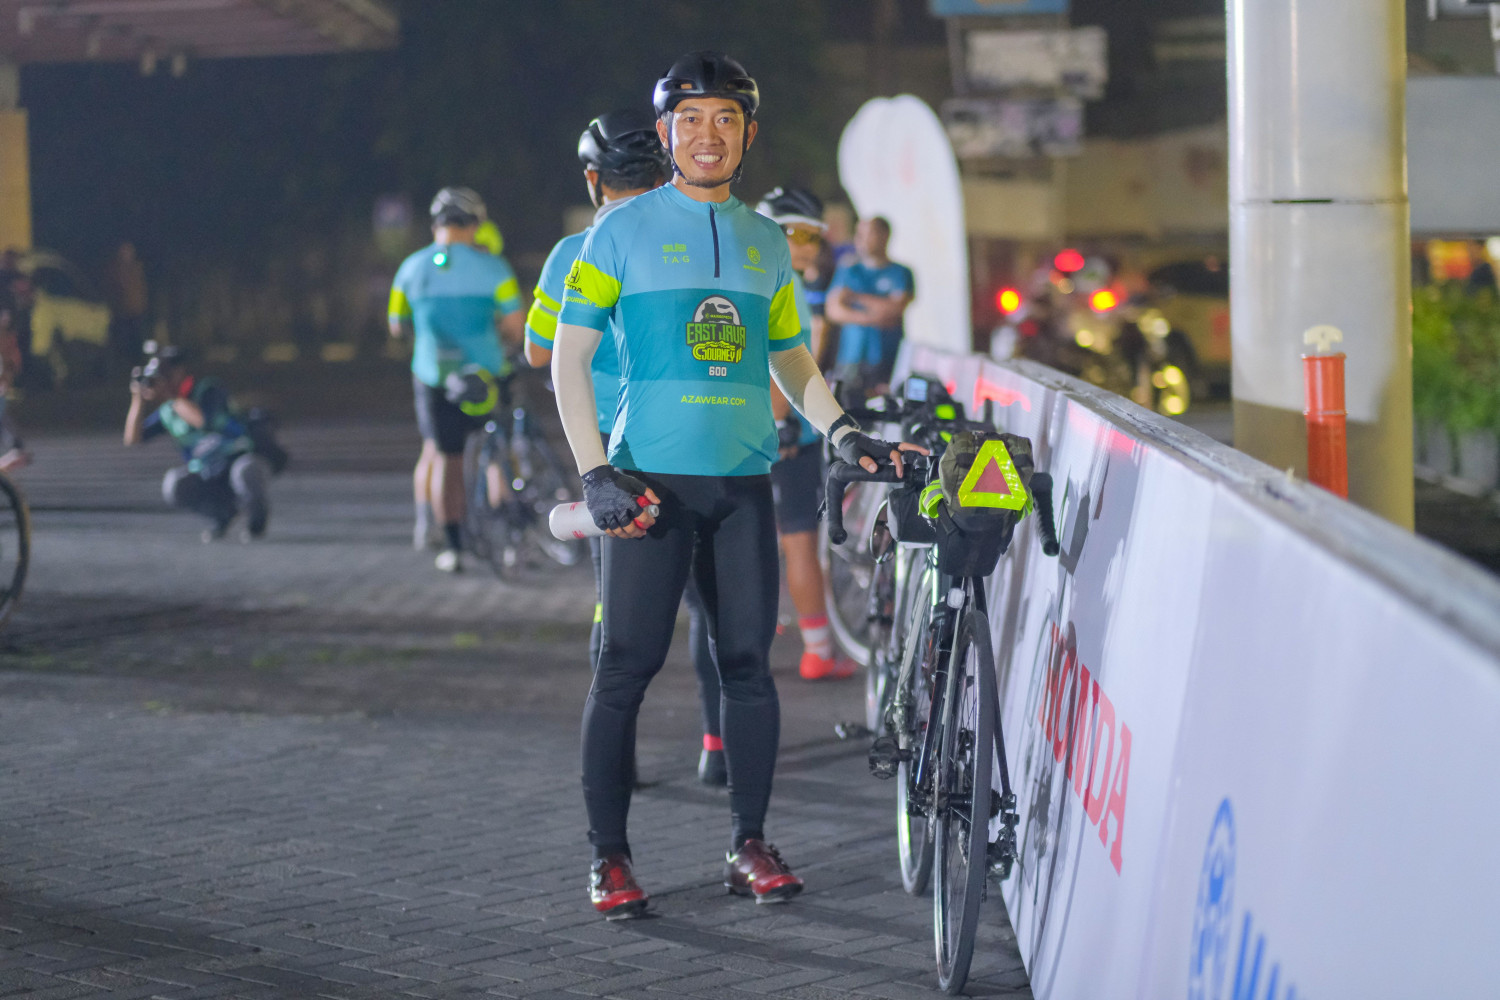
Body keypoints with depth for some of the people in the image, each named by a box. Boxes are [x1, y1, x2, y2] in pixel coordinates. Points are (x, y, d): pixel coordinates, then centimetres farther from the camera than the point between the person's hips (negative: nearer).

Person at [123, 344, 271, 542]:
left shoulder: (209, 390, -15)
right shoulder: (166, 409, 4)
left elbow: (202, 419, -38)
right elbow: (132, 439, 2)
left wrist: (169, 396, -27)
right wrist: (138, 399, -10)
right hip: (206, 477, 6)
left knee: (245, 471, -41)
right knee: (173, 487, -23)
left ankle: (257, 519, -8)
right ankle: (223, 512, 3)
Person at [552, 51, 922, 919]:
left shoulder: (768, 243, 14)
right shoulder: (625, 230, 2)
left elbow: (790, 359, 23)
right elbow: (570, 355, 1)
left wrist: (845, 434, 7)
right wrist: (595, 473, -9)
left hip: (744, 480, 4)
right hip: (652, 480, -4)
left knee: (749, 661, 4)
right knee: (628, 666, -6)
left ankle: (750, 846, 14)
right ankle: (609, 855, 1)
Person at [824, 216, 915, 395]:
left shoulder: (900, 273, 7)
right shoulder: (847, 271, 15)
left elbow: (896, 308, -6)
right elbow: (833, 310, 4)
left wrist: (857, 298, -2)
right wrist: (868, 319, -11)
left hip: (887, 361, -2)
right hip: (851, 359, 2)